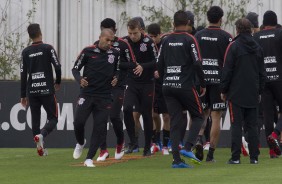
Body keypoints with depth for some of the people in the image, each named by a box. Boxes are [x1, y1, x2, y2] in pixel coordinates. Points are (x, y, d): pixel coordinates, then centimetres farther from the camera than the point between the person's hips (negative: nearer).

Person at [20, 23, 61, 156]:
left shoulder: (26, 52, 5)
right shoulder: (48, 48, -4)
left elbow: (23, 75, 5)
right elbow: (57, 67, -10)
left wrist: (23, 95, 9)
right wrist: (58, 82, 9)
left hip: (32, 91, 3)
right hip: (47, 90, -3)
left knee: (35, 119, 11)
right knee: (53, 119, 3)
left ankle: (40, 148, 7)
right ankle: (41, 135, -24)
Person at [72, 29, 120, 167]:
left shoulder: (115, 54, 6)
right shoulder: (88, 51, -3)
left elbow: (117, 71, 20)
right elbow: (75, 68, 2)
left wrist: (116, 78, -2)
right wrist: (80, 80, -17)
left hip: (104, 97, 2)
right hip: (87, 93, -2)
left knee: (100, 128, -3)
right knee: (78, 122, -12)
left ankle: (89, 159, 5)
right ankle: (80, 143, 21)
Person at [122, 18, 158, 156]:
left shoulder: (148, 42, -10)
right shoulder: (124, 42, -1)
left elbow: (156, 62, -8)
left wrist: (143, 67, -24)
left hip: (147, 84, -2)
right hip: (131, 83, 2)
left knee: (147, 114, 3)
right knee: (127, 109, -19)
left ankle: (147, 147, 14)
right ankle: (132, 142, -7)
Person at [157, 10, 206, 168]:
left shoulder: (166, 41, 8)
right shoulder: (189, 40, -7)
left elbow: (159, 64, 10)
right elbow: (197, 64, -11)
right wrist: (203, 84, -1)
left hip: (168, 87, 5)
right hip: (185, 86, -5)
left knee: (176, 122, 6)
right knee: (198, 116, 11)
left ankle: (176, 159, 1)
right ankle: (188, 148, -9)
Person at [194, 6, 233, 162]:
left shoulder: (198, 36, 5)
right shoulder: (226, 37, -5)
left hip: (201, 78, 3)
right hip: (218, 79, -3)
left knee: (202, 113, 17)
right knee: (216, 117, 2)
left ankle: (199, 139, -9)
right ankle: (211, 153, 0)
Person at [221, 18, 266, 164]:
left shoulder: (233, 46, -7)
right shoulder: (258, 48, 10)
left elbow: (227, 70, -8)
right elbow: (262, 72, 14)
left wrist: (223, 90, 0)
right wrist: (259, 91, 22)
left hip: (236, 93, -4)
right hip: (253, 94, 4)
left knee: (236, 126, -4)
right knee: (252, 126, 6)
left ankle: (235, 157, -7)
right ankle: (254, 157, 3)